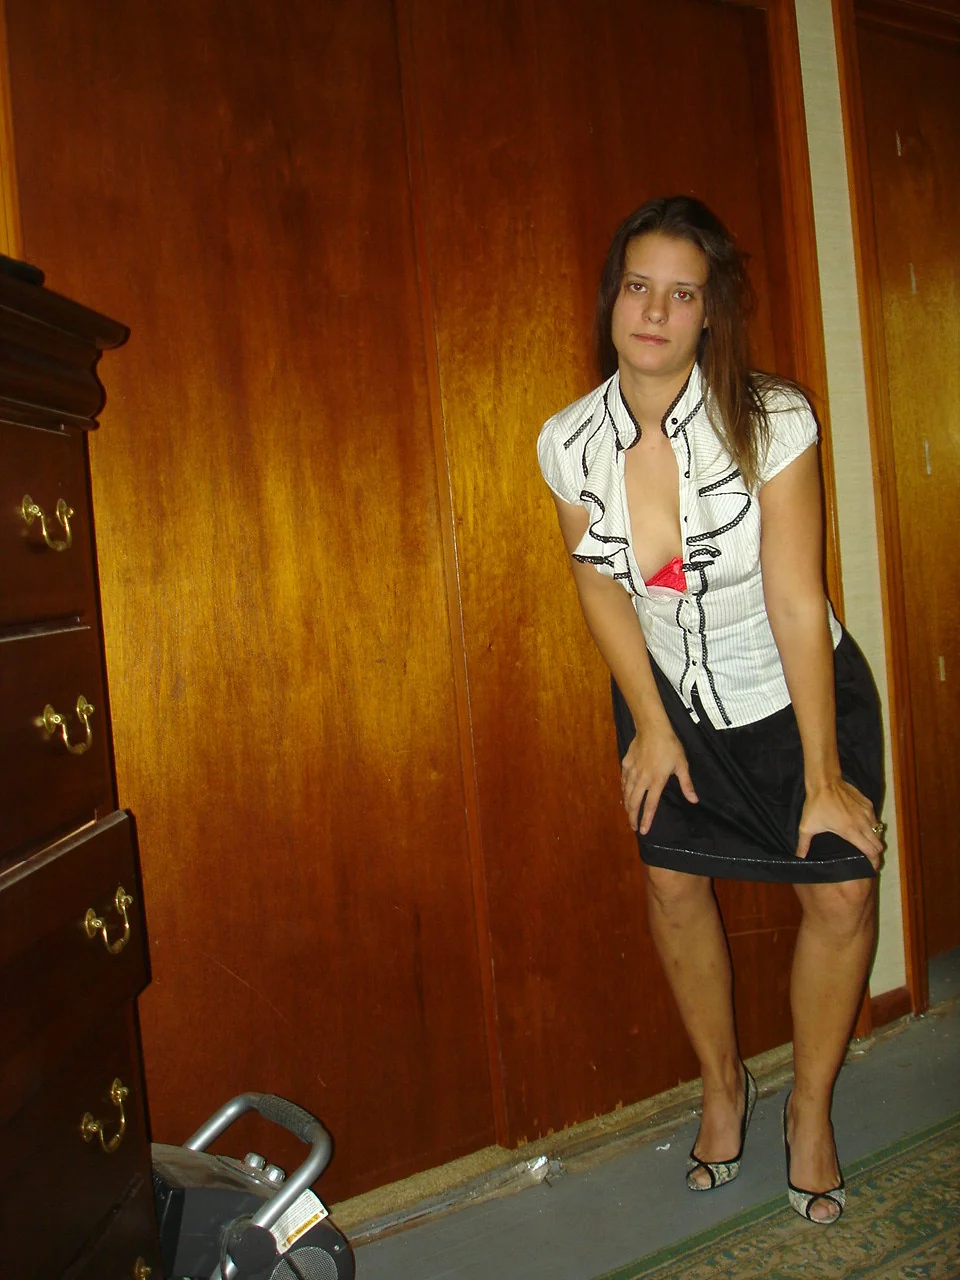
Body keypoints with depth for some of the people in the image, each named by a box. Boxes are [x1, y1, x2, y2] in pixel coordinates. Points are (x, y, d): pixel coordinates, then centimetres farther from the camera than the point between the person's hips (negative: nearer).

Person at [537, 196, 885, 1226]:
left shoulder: (772, 422, -24)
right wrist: (650, 727, 1)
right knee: (673, 882, 2)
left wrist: (823, 777, -17)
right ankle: (723, 1084, 30)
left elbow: (798, 604, -22)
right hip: (671, 693, 2)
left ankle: (811, 1107, 21)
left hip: (797, 690, -2)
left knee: (842, 891, -6)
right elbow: (601, 590, -1)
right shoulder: (569, 443, -15)